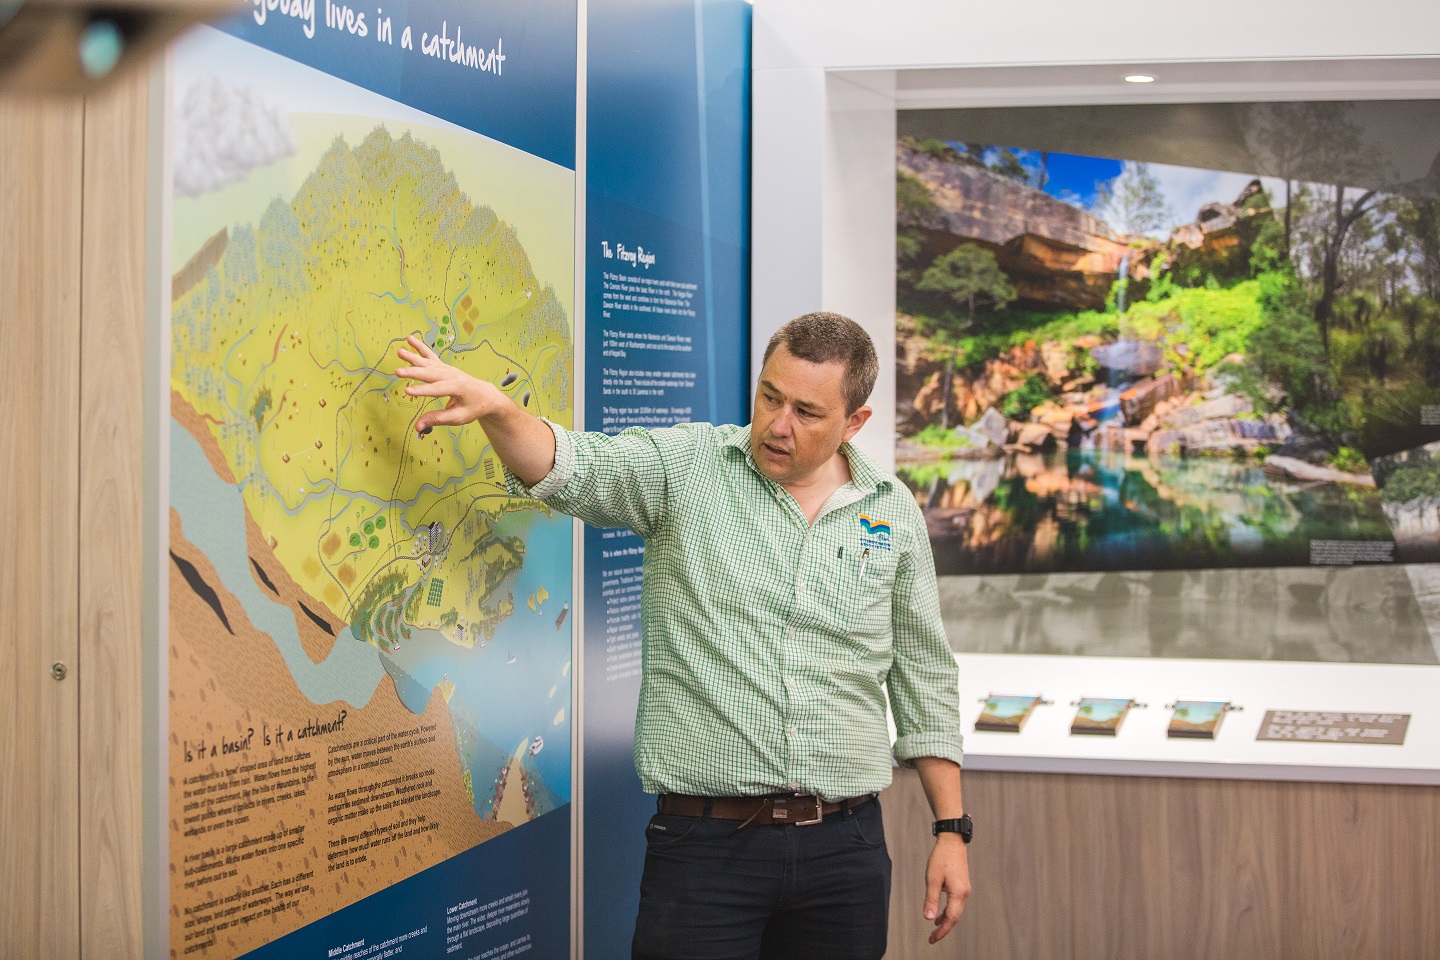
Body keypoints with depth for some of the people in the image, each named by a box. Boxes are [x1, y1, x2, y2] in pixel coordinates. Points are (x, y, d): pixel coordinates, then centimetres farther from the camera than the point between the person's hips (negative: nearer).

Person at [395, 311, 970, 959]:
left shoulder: (896, 515, 8)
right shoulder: (685, 467, 0)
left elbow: (924, 679, 13)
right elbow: (569, 467, -16)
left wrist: (951, 831, 10)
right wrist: (491, 405, -37)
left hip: (845, 849, 3)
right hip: (704, 846, -2)